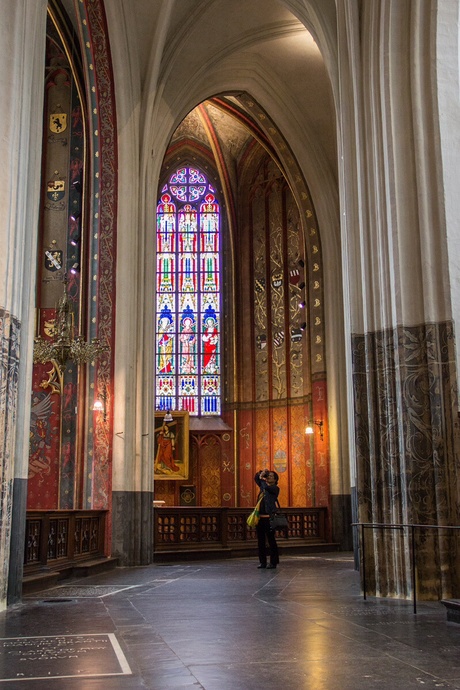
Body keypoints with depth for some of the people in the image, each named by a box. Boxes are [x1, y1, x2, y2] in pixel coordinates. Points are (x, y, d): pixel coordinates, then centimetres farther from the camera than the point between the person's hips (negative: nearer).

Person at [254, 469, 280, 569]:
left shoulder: (275, 488, -1)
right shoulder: (263, 486, 16)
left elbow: (267, 487, -20)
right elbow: (256, 478, 23)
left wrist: (262, 478, -10)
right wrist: (261, 473, 4)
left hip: (269, 517, -6)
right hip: (260, 517, 6)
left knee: (271, 540, -2)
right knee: (261, 541, 7)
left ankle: (273, 562, 4)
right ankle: (262, 562, 13)